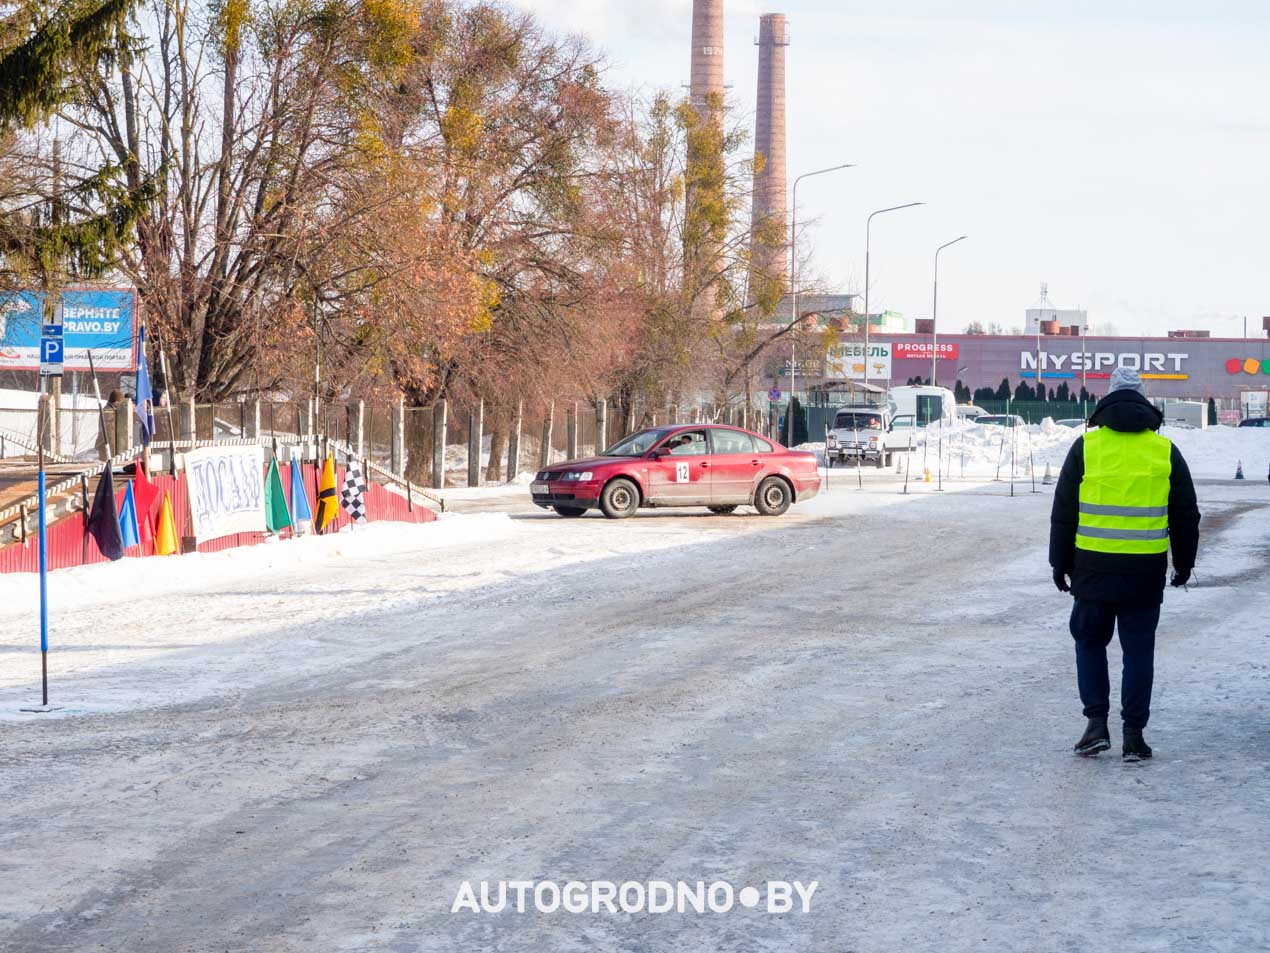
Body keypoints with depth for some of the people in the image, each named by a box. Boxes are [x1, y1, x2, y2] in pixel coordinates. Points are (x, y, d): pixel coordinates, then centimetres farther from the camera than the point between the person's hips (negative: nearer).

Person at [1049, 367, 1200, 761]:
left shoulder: (1086, 446, 0)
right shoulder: (1165, 451, 4)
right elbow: (1186, 515, 10)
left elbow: (1063, 511, 2)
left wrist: (1060, 562, 10)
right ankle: (1133, 735, 5)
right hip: (1146, 570, 1)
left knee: (1090, 642, 14)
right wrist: (1184, 564, 21)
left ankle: (1097, 723, 5)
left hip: (1094, 566, -1)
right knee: (1138, 649, 7)